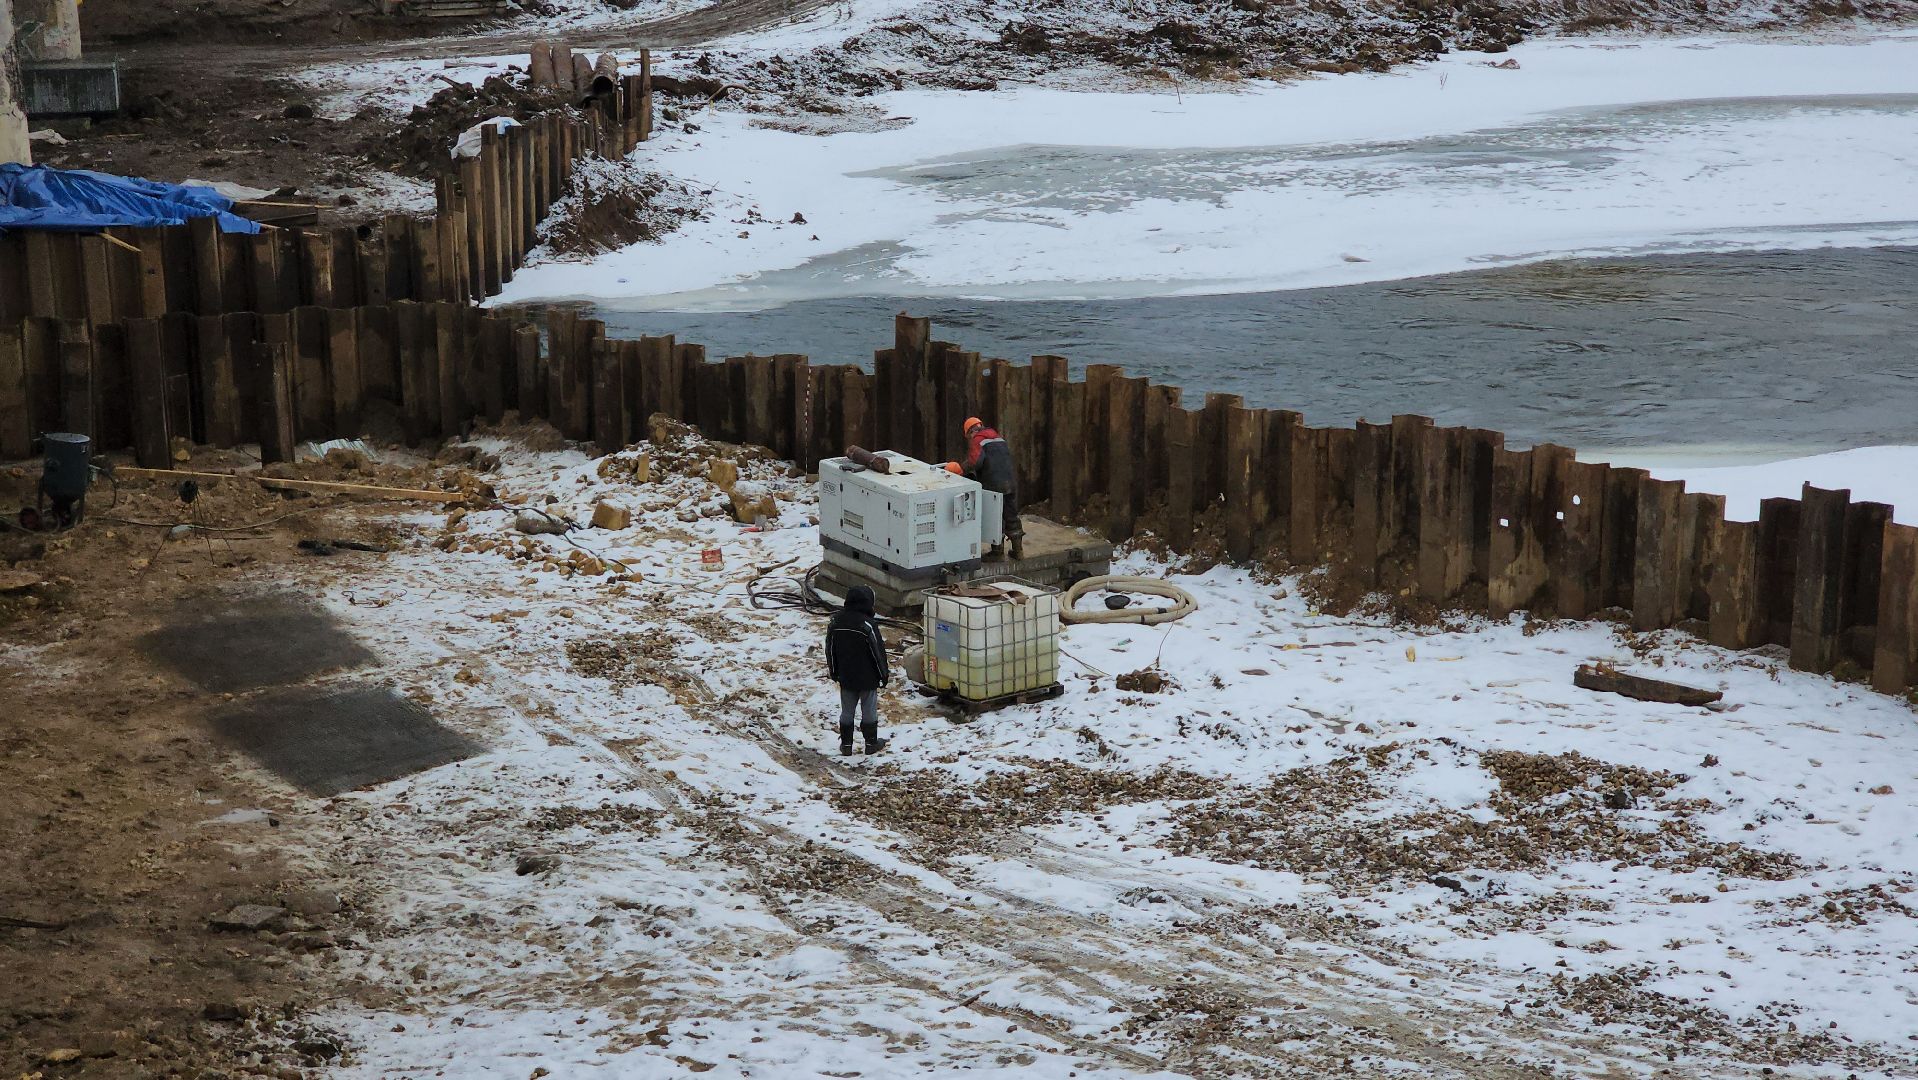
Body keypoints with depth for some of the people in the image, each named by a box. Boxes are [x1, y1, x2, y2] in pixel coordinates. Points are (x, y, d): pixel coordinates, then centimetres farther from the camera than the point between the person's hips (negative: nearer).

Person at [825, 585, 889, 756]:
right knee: (869, 711, 10)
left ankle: (846, 745, 19)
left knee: (846, 711, 14)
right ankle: (871, 743, 19)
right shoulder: (867, 625, -21)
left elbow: (830, 650, 8)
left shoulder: (835, 622, -3)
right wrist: (884, 675, -1)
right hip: (867, 678, -4)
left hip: (845, 678, 4)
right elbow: (878, 652, -14)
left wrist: (834, 672, 21)